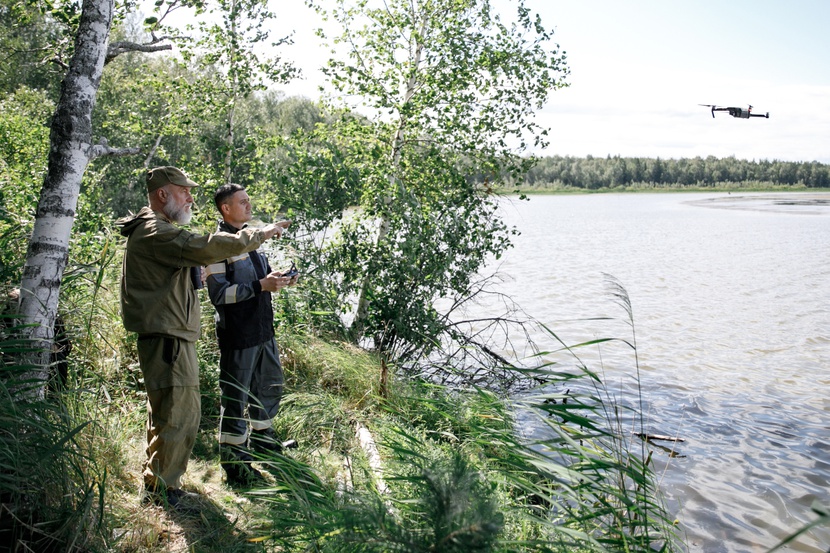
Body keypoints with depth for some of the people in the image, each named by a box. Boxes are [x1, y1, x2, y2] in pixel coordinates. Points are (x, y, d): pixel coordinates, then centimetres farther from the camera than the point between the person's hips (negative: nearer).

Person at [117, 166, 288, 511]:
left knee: (167, 413, 19)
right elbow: (205, 248, -28)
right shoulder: (156, 233, -17)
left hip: (170, 337, 12)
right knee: (178, 414, -6)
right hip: (167, 339, -12)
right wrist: (259, 234, -20)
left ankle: (159, 484, 30)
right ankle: (160, 488, 5)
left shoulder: (154, 230, 20)